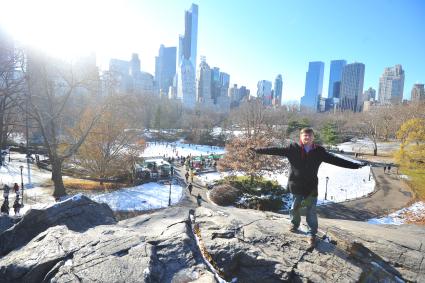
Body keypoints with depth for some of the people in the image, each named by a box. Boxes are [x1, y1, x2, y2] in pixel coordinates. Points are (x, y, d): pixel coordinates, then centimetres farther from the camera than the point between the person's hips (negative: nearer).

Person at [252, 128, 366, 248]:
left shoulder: (319, 151, -3)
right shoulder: (293, 148, -7)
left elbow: (335, 159, 0)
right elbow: (276, 150, -9)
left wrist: (355, 165, -2)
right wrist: (258, 150, -12)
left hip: (311, 186, 0)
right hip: (296, 185, 0)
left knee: (311, 212, 7)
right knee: (294, 208, 16)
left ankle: (312, 234, 24)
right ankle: (294, 224, 44)